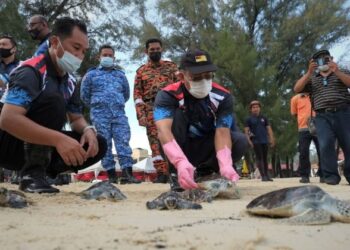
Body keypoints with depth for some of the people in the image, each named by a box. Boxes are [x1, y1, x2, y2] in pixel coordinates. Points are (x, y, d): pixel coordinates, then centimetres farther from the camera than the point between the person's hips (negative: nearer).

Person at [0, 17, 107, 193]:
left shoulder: (69, 82, 5)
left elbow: (76, 118, 12)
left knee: (98, 145, -7)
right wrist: (59, 139, -44)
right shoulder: (31, 71, -21)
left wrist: (88, 130, -14)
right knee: (53, 100, -31)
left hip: (35, 147, 8)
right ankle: (32, 173, -24)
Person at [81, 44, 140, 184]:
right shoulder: (91, 74, 12)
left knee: (123, 141, -10)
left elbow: (126, 94, 29)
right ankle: (111, 175, -1)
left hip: (119, 113, 2)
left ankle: (127, 173, -15)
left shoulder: (120, 74, 19)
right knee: (105, 143, -3)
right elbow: (84, 95, 16)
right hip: (100, 114, -1)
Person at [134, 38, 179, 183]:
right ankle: (161, 173, -3)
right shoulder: (141, 71, 14)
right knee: (155, 141, -5)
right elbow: (137, 95, 8)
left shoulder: (171, 67, 15)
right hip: (151, 109, 1)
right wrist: (141, 115, -5)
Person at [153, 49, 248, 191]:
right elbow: (164, 130, -40)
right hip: (179, 148, -2)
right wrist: (181, 162, -58)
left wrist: (225, 165, -47)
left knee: (240, 141, -24)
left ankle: (202, 172, -1)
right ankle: (176, 174, -19)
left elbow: (222, 131, -27)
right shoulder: (168, 95, -23)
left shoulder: (222, 96, -15)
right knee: (176, 114, -29)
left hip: (205, 149, 3)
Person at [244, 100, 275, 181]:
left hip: (264, 141, 4)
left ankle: (267, 175, 13)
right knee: (259, 158, -7)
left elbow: (269, 129, 11)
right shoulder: (249, 119, 5)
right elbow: (246, 131, -1)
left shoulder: (264, 118, 14)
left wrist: (272, 139, 0)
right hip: (256, 141, -3)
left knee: (265, 158, 7)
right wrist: (249, 140, -13)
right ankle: (263, 176, -7)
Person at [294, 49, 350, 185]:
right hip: (323, 116, 0)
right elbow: (297, 89, 4)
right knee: (326, 144, -16)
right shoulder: (311, 77, 20)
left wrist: (337, 72, -12)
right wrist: (309, 72, -7)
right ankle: (331, 175, -9)